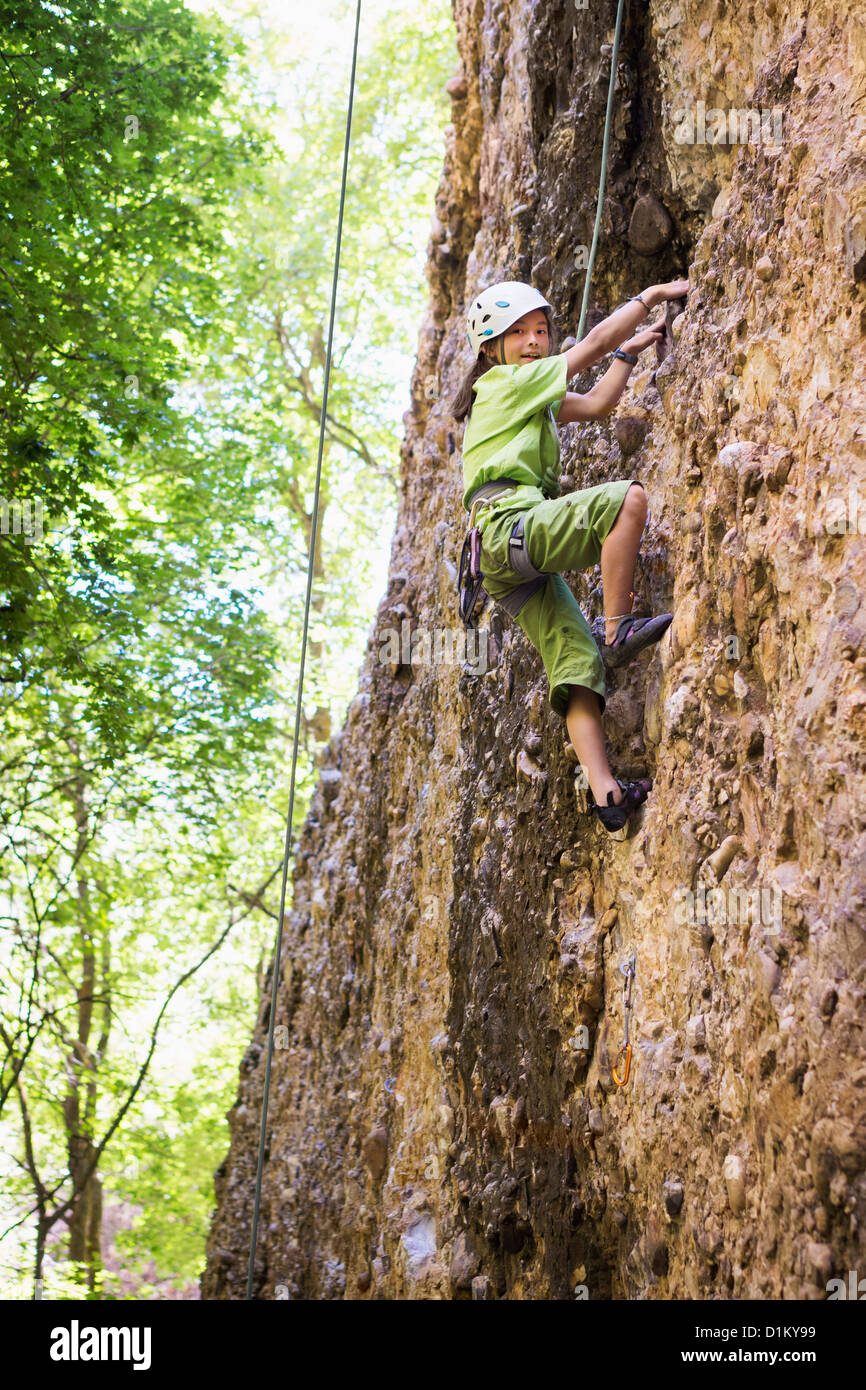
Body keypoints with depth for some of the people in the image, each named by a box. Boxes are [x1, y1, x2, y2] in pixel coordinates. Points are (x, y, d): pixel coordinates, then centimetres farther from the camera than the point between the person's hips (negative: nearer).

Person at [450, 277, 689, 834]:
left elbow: (598, 404, 38)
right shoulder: (505, 381, 5)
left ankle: (604, 791, -19)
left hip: (516, 566, 9)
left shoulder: (531, 397, 32)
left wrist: (631, 350, 34)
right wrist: (652, 295, 13)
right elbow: (596, 341, 4)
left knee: (577, 662, -7)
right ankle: (617, 630, -25)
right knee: (627, 496, -27)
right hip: (510, 522, -9)